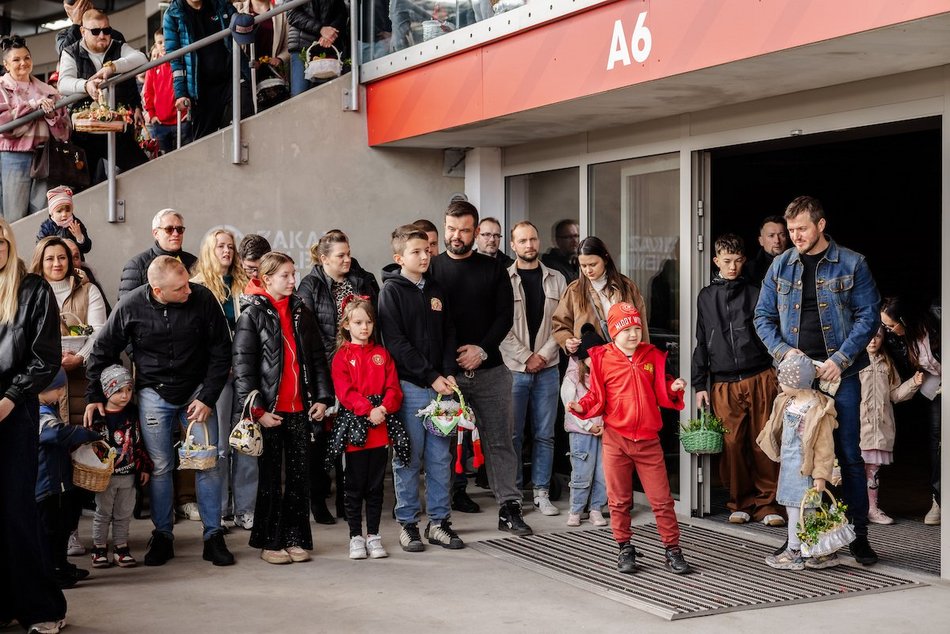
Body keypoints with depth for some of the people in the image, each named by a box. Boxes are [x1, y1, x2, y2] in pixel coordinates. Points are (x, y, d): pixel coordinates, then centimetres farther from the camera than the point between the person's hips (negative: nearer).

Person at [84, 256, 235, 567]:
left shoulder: (203, 299, -15)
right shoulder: (131, 306, -13)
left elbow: (221, 352, -6)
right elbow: (103, 351, 1)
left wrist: (207, 398, -8)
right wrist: (94, 396, 0)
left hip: (196, 390, 0)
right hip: (153, 393, 0)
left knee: (208, 463, -3)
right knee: (160, 466, 2)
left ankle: (213, 536, 9)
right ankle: (162, 536, 17)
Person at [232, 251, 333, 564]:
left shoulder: (302, 313, 11)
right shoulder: (252, 315, -5)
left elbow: (318, 357, 13)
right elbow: (243, 366, -9)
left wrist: (322, 397, 3)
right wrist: (257, 409, -14)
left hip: (300, 409, 4)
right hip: (270, 410, -4)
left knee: (301, 474, 7)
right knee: (271, 476, 4)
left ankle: (296, 539, 16)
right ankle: (269, 542, 14)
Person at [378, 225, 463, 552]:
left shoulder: (436, 289, 14)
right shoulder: (391, 290, -3)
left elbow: (448, 334, 13)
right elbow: (396, 342, -11)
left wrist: (448, 373, -3)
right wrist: (430, 377, -13)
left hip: (440, 384, 5)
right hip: (409, 386, -5)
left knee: (440, 457, 7)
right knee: (409, 458, 1)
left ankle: (439, 521, 15)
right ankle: (407, 523, 11)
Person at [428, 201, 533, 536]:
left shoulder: (492, 269, 8)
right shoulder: (432, 269, 4)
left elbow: (506, 315, 3)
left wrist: (482, 350, -11)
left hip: (490, 370, 1)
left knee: (499, 440, 4)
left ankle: (509, 508, 11)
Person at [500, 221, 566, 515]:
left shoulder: (556, 280, 9)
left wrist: (544, 354, -7)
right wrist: (526, 358, -10)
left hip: (547, 367, 3)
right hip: (514, 369, -3)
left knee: (545, 434, 6)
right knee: (512, 434, 1)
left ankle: (541, 491, 14)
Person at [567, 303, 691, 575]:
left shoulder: (653, 356, 5)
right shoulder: (602, 359, -2)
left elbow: (661, 394, 11)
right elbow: (597, 398, 2)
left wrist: (673, 389, -10)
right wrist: (581, 407, -17)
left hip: (648, 440, 1)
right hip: (615, 439, -1)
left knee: (661, 498, 2)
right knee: (619, 499, 9)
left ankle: (672, 549, 11)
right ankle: (625, 548, 22)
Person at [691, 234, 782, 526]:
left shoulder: (755, 293, 8)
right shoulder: (706, 297, 12)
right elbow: (701, 342, 14)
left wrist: (779, 374, 2)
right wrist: (700, 384, 10)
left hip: (759, 378, -1)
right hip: (724, 383, 1)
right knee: (732, 445, -2)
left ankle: (767, 503, 6)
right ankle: (741, 502, 11)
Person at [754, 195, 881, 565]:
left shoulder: (851, 264, -2)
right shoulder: (781, 267, 7)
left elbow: (868, 316, -5)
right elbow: (763, 317, 9)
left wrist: (840, 360, -14)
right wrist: (783, 351, -8)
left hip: (840, 374, -2)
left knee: (849, 455, 1)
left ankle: (858, 535, 11)